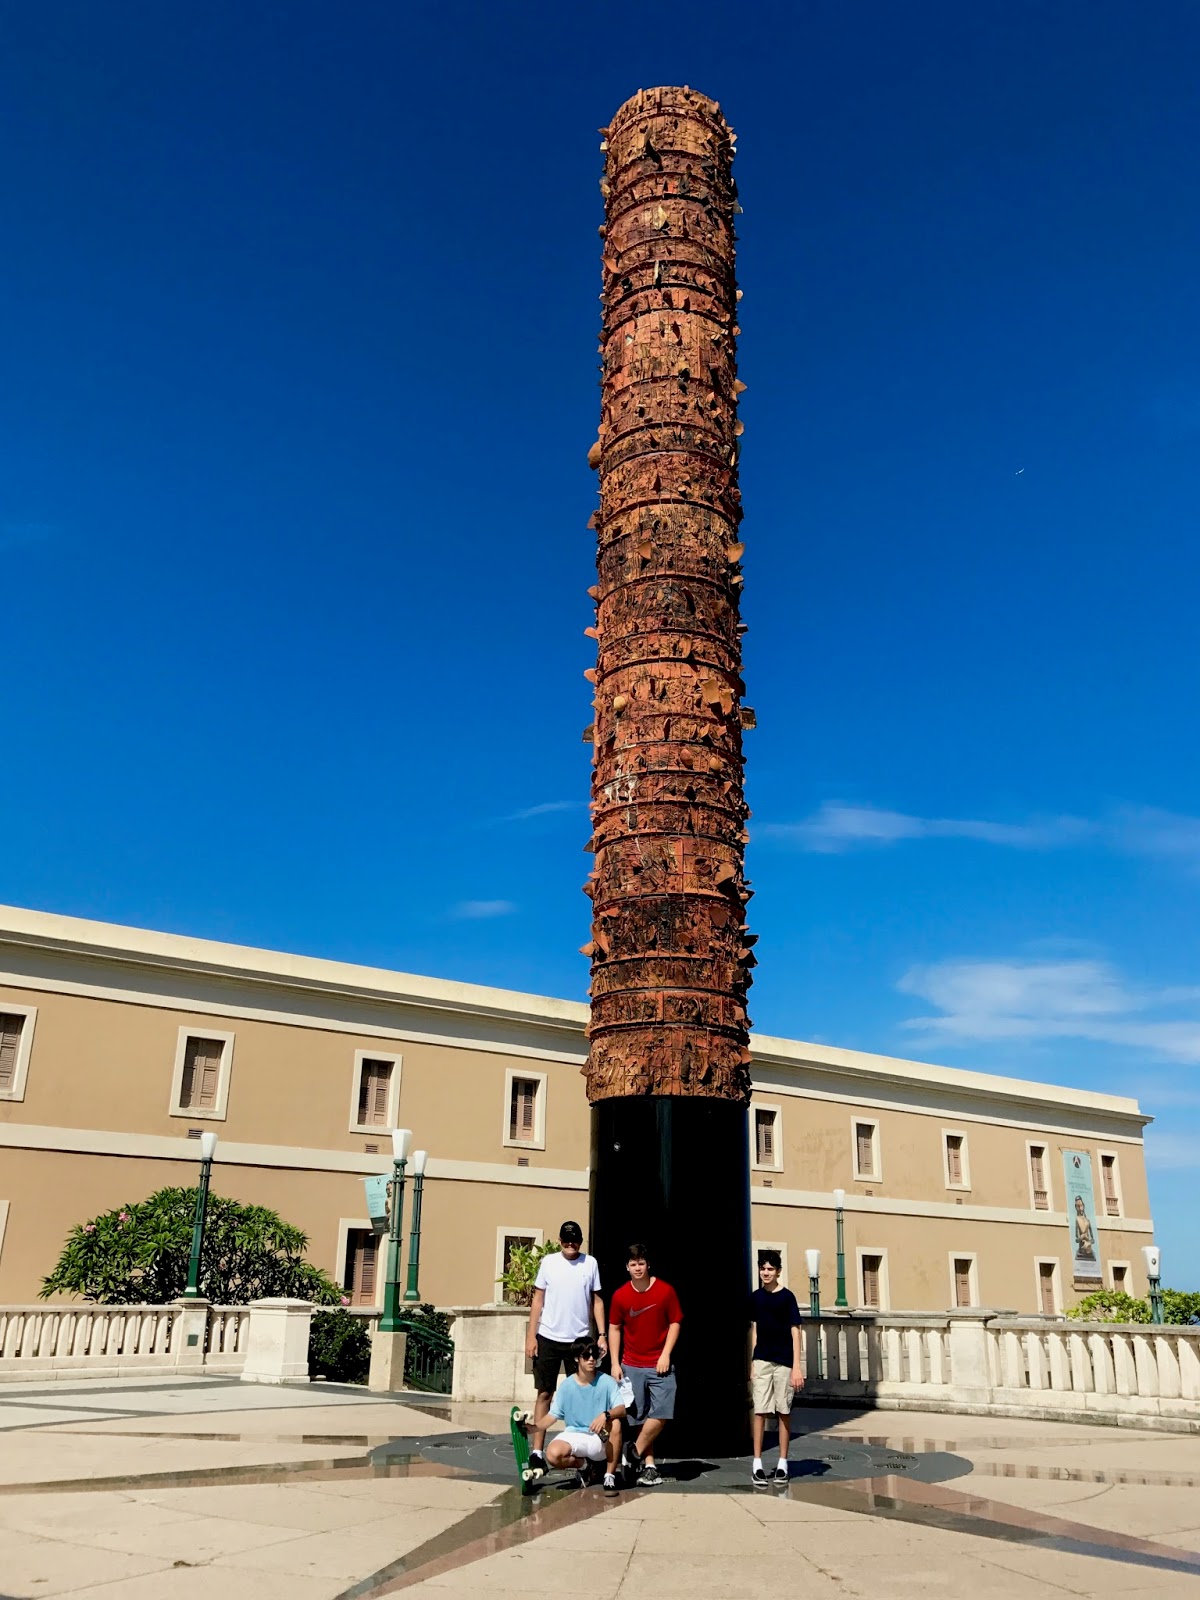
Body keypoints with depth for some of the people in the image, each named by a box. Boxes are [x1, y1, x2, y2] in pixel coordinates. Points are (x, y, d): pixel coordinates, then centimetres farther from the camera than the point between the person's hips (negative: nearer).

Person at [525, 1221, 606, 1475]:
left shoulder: (590, 1263, 4)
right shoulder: (549, 1262, 2)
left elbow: (597, 1301, 7)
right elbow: (538, 1300, 4)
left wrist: (602, 1334, -1)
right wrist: (531, 1336, -1)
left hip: (580, 1338, 1)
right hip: (549, 1338, -1)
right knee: (544, 1394, 3)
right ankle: (537, 1450, 5)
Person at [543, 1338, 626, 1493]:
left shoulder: (606, 1381, -7)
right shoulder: (566, 1386, -3)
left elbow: (622, 1409, -18)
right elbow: (552, 1416, 0)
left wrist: (605, 1415, -39)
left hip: (601, 1439, -1)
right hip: (574, 1436, 1)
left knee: (615, 1423, -33)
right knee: (552, 1455, -30)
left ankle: (610, 1476, -16)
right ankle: (583, 1464, 6)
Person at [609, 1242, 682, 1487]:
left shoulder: (665, 1291, -6)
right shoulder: (620, 1296, -2)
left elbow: (675, 1323, 0)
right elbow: (614, 1329, 5)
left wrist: (665, 1354, -8)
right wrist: (615, 1363, 1)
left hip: (660, 1365, -1)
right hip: (631, 1366, 1)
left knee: (661, 1415, -10)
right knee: (640, 1417, 3)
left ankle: (635, 1451, 9)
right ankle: (648, 1465, 14)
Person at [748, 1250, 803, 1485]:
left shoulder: (787, 1297, -6)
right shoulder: (756, 1297, 6)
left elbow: (795, 1331, -7)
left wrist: (796, 1366, -12)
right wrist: (752, 1362, 10)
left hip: (784, 1362, -3)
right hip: (761, 1360, 3)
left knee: (783, 1412, 4)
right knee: (760, 1411, -1)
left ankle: (782, 1464, 14)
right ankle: (757, 1463, 4)